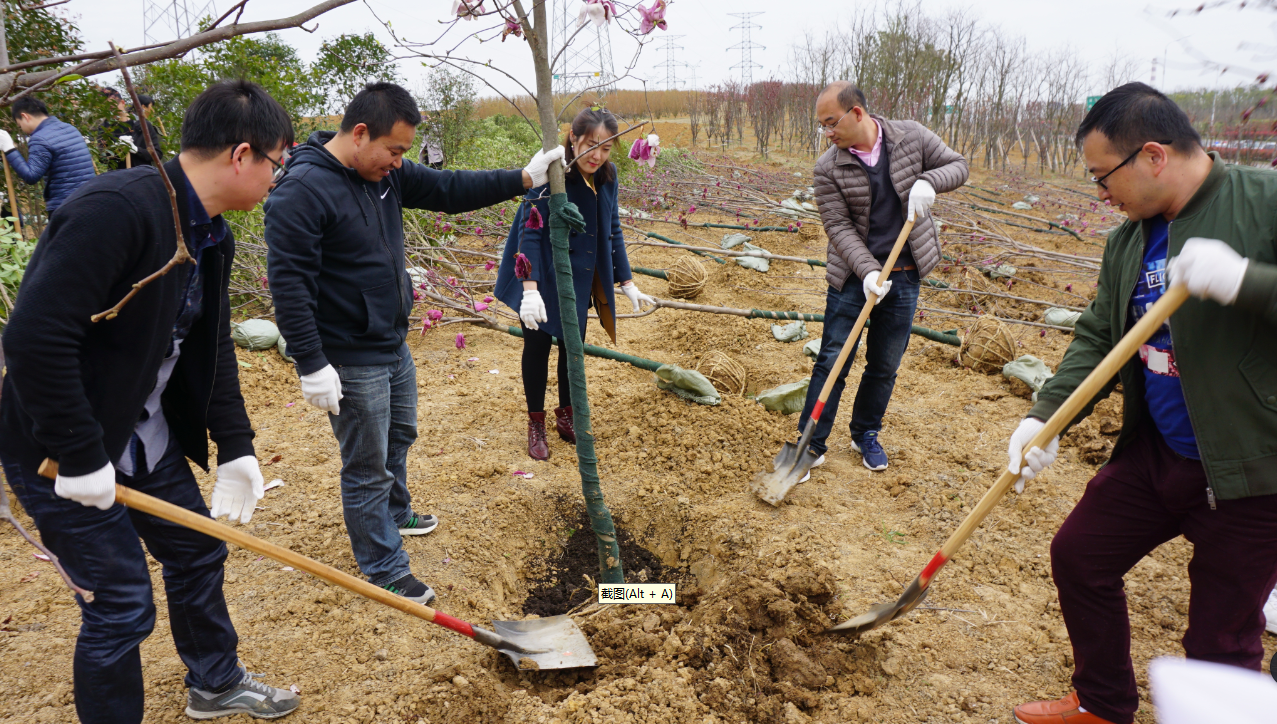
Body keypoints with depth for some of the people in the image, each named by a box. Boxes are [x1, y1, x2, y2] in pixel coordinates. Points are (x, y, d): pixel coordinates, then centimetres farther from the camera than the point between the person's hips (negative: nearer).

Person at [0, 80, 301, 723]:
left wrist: (237, 448, 5)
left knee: (198, 552, 20)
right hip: (65, 453, -9)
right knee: (122, 605, 0)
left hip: (148, 439, 9)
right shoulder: (118, 209, -28)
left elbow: (212, 347, 9)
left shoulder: (211, 236, 2)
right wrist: (81, 457, -26)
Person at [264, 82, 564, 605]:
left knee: (399, 437, 27)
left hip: (394, 344, 9)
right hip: (351, 361, -9)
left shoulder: (387, 173, 2)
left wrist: (523, 179, 0)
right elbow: (288, 285, -24)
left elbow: (449, 190, 8)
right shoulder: (302, 191, -22)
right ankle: (385, 572, 22)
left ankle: (395, 514, 52)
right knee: (368, 469, 5)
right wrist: (313, 366, -25)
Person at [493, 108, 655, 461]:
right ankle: (536, 424, 22)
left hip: (580, 279, 6)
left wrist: (627, 283, 5)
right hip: (542, 277, -5)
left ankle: (566, 416, 33)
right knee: (538, 345, 4)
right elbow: (530, 231, -27)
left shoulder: (606, 175, -4)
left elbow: (613, 230, 6)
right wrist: (530, 288, -36)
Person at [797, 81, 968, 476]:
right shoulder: (828, 168, -9)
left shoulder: (911, 137, -4)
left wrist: (927, 181, -17)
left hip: (903, 277, 2)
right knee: (832, 361, -1)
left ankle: (866, 435, 32)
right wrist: (868, 269, -24)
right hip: (853, 276, -2)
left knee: (885, 366, 12)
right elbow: (838, 227, -12)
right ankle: (811, 444, 11)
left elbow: (957, 165, 5)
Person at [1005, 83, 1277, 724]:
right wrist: (1045, 417, -6)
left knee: (1221, 644, 4)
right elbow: (1098, 338, 7)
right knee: (1078, 555, 16)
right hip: (1153, 453, 7)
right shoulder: (1128, 241, 6)